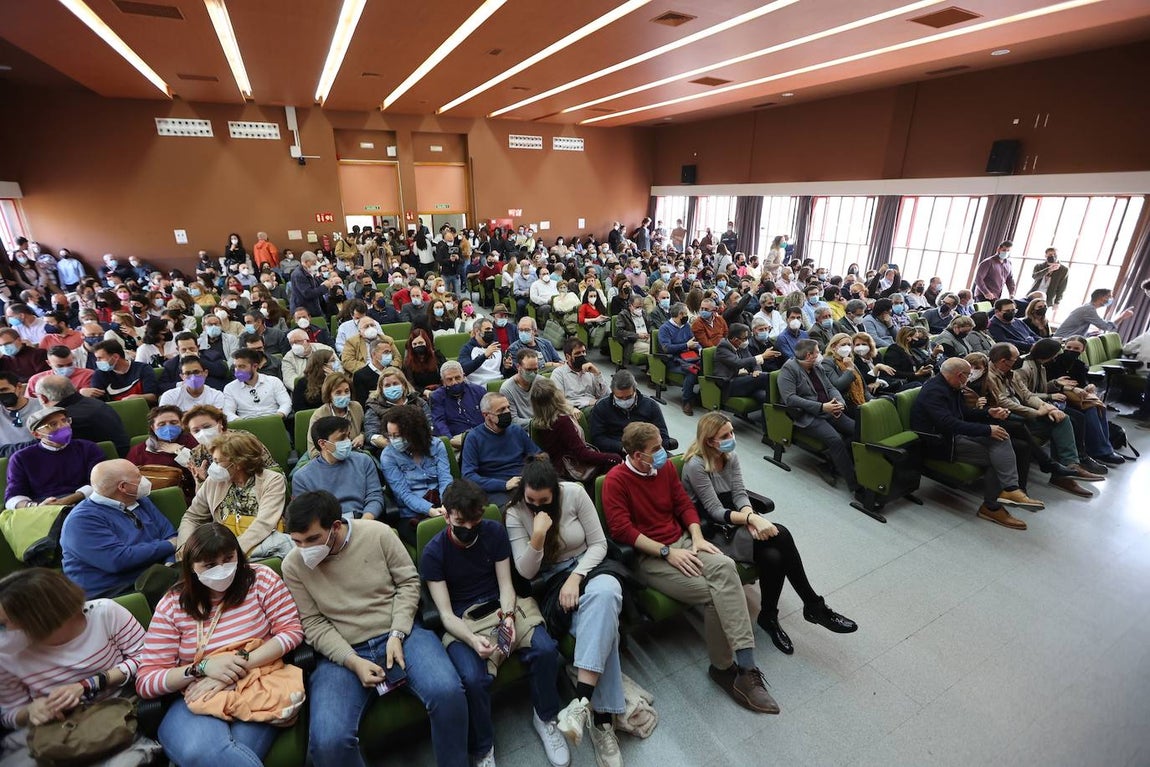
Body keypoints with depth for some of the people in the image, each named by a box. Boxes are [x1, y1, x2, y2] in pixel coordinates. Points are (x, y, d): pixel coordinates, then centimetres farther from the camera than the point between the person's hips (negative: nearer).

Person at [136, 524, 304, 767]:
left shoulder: (261, 578, -1)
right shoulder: (171, 606, 2)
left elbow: (292, 631, -5)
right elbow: (146, 680, 1)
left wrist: (243, 663, -17)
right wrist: (202, 667, -17)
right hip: (196, 698, 2)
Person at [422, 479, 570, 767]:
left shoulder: (495, 532, -3)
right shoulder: (433, 553, -9)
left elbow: (506, 584, -1)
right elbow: (446, 613, -11)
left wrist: (509, 617, -22)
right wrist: (472, 639, -29)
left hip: (502, 607, 2)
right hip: (462, 621, -2)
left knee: (545, 649, -24)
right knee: (473, 678, -31)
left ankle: (545, 717, 7)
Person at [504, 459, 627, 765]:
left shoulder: (575, 493, -11)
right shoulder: (515, 512, -10)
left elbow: (598, 544, -6)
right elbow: (526, 572, -10)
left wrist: (576, 577, -21)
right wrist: (537, 537, -28)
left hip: (587, 566, 1)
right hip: (551, 580, -1)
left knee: (605, 592, -38)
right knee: (603, 625, -31)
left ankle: (582, 700, -37)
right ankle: (601, 717, -22)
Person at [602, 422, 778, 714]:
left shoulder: (666, 466, 6)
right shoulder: (616, 480, -13)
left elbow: (685, 504, 11)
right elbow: (621, 530, -18)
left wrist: (697, 538, -6)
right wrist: (667, 552, -19)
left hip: (681, 543, 6)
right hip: (649, 557, -5)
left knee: (725, 566, -25)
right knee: (712, 593, -24)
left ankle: (744, 667, -23)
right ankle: (726, 668, -2)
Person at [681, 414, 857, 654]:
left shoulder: (730, 456, 3)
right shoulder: (696, 466, -20)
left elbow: (739, 494, -1)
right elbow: (715, 511, -20)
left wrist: (750, 517, -21)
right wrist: (751, 519, -30)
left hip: (733, 521, 7)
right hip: (711, 530, -6)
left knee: (773, 557, -23)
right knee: (780, 535, -23)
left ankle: (768, 617, -1)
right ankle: (814, 605, -2)